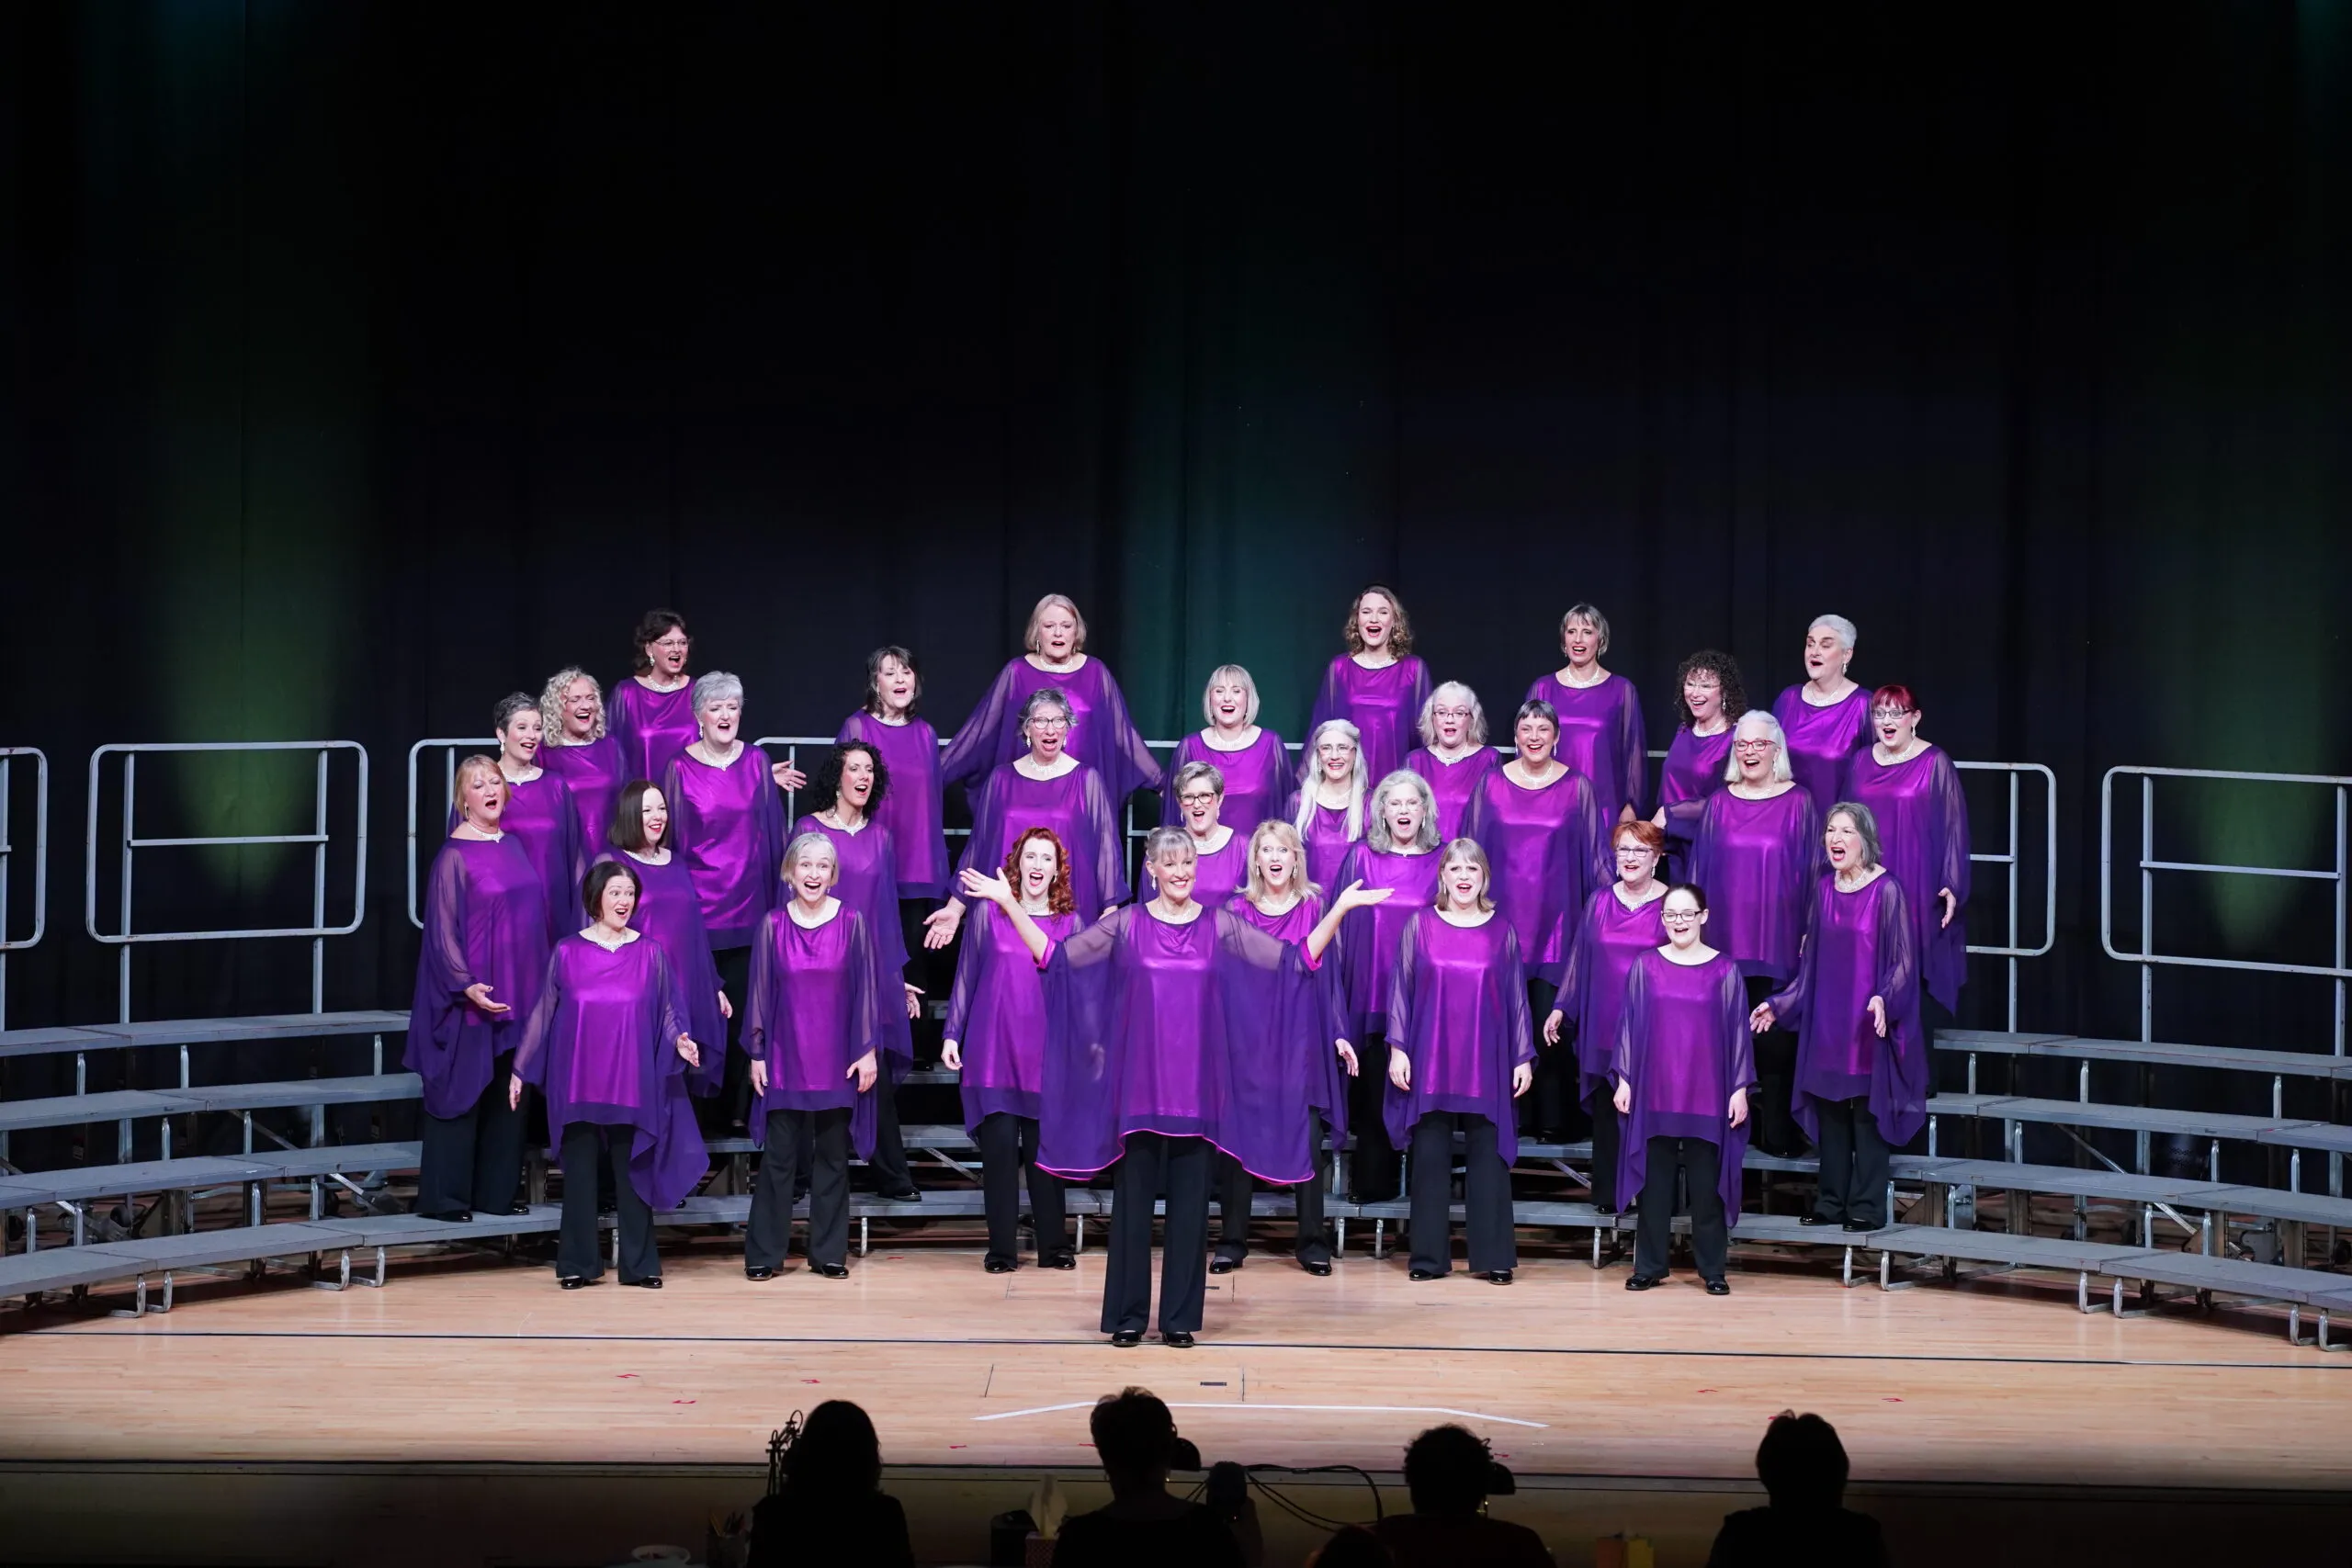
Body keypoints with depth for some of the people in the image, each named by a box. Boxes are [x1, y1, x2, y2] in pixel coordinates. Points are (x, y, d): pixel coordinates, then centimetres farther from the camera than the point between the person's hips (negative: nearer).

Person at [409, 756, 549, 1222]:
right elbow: (443, 928, -12)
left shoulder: (513, 847, 11)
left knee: (508, 1096, 9)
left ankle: (496, 1193, 16)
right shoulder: (455, 855, -9)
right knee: (461, 1094, -4)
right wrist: (466, 984, -22)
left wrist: (541, 981, 14)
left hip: (519, 994, 7)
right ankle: (444, 1198, 1)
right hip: (474, 999, -7)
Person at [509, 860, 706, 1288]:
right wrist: (520, 1070, 9)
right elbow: (543, 1013, 7)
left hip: (632, 1085, 0)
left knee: (633, 1172, 2)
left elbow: (666, 1013, 7)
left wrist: (678, 1041, -14)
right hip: (578, 1085, 0)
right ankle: (577, 1264, 10)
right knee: (579, 1173, 3)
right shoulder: (567, 952, 4)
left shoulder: (650, 954, 5)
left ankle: (639, 1264, 8)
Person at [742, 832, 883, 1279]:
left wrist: (868, 1050, -2)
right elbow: (760, 991, 3)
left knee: (833, 1157, 6)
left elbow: (864, 989, 1)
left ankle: (829, 1252, 14)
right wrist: (756, 1054, 1)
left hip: (836, 1060, 0)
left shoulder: (851, 923, 0)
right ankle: (764, 1254, 7)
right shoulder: (773, 925, 1)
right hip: (785, 1058, 0)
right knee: (778, 1156, 1)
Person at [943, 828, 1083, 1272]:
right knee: (1000, 1146, -4)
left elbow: (1056, 962, -14)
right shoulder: (988, 912, 5)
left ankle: (1053, 1246, 8)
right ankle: (1002, 1247, 2)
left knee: (1043, 1147, 0)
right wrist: (952, 1034, 3)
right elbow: (966, 977, 9)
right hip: (993, 1049, -1)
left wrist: (1011, 904, -20)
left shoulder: (1069, 921, 7)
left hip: (1045, 1051, 1)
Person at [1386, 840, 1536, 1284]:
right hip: (1430, 1060, 0)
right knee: (1430, 1158, 2)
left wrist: (1524, 1057, 3)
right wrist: (1397, 1049, -4)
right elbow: (1401, 989, 4)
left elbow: (1516, 997, 7)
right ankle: (1429, 1256, 9)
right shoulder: (1421, 926, 3)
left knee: (1488, 1157, 0)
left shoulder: (1502, 931, 5)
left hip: (1486, 1063, 0)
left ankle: (1493, 1256, 5)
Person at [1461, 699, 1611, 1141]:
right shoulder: (1492, 785, 5)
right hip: (1503, 917, 1)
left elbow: (1595, 856, 5)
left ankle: (1554, 1121, 2)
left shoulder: (1577, 788, 3)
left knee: (1551, 1020, -5)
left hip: (1556, 918, -1)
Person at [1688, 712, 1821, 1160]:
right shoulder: (1719, 804, 8)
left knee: (1774, 1039, -4)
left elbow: (1813, 869, 1)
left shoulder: (1798, 803, 1)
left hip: (1779, 940, -2)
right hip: (1728, 937, 2)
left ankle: (1778, 1133, 2)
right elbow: (1702, 869, 12)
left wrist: (1811, 930, -4)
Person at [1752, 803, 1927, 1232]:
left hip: (1868, 1024, -6)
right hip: (1826, 1022, 6)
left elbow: (1903, 961, -10)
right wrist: (1778, 1004, 12)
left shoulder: (1886, 891, -9)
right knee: (1830, 1112, 9)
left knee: (1868, 1113, -1)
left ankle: (1867, 1208, 5)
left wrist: (1884, 999, -26)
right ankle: (1831, 1202, 17)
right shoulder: (1824, 890, 8)